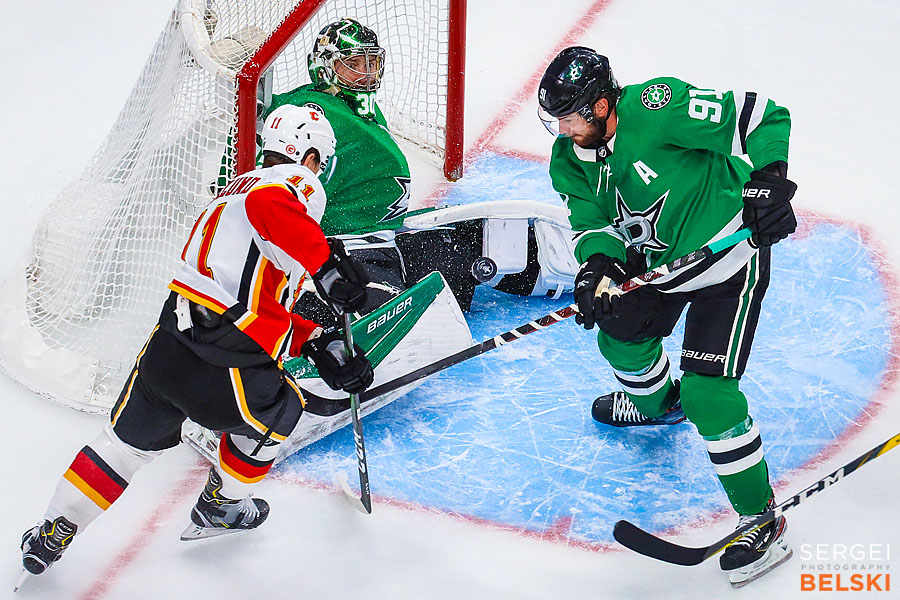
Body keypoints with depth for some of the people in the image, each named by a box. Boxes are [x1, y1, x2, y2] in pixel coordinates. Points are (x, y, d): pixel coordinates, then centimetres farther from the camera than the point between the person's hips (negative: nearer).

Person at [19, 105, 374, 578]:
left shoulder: (235, 189, 28)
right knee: (278, 409, 26)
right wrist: (327, 264, -26)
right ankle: (220, 507, 39)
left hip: (167, 343, 7)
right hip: (221, 365, -7)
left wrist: (318, 344, 25)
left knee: (126, 440, 25)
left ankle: (52, 535, 29)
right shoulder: (297, 184, 0)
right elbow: (268, 208, -29)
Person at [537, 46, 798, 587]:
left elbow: (760, 117, -25)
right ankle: (659, 403, 60)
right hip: (659, 259, 9)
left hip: (728, 256, -8)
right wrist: (598, 266, -28)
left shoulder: (655, 108, -30)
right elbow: (594, 221, -8)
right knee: (622, 332, 25)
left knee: (708, 390, -14)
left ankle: (762, 520, -2)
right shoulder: (573, 155, -5)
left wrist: (767, 181, -34)